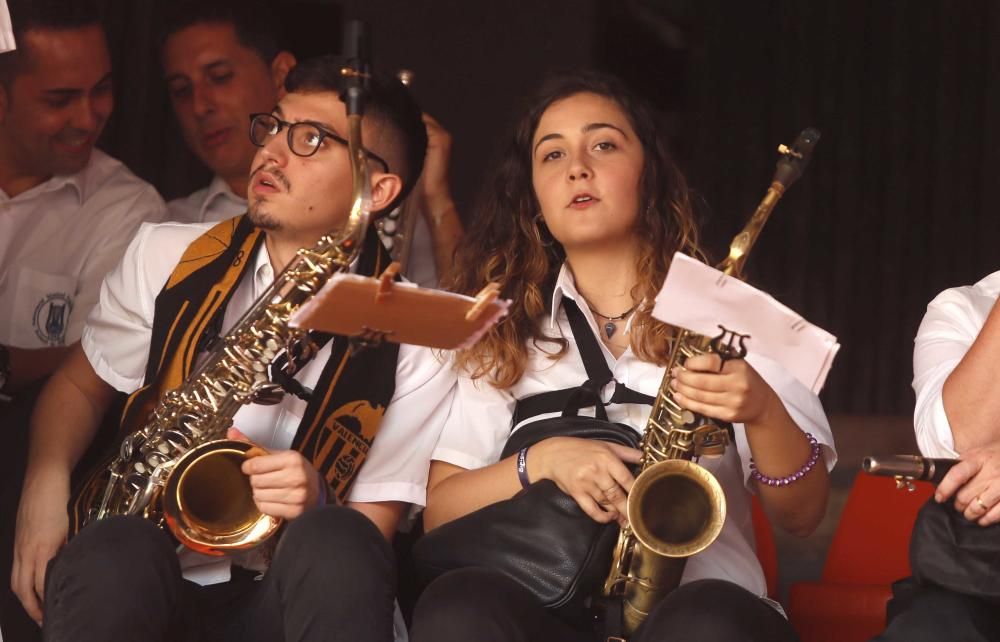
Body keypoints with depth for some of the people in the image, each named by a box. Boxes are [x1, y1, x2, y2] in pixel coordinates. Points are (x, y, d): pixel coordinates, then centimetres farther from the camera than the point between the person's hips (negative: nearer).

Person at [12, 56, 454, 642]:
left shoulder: (411, 341, -1)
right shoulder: (167, 258, 6)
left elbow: (372, 532, 1)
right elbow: (80, 386, 19)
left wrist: (315, 507, -22)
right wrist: (46, 482, -1)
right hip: (127, 587, 1)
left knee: (336, 545, -35)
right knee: (116, 556, -36)